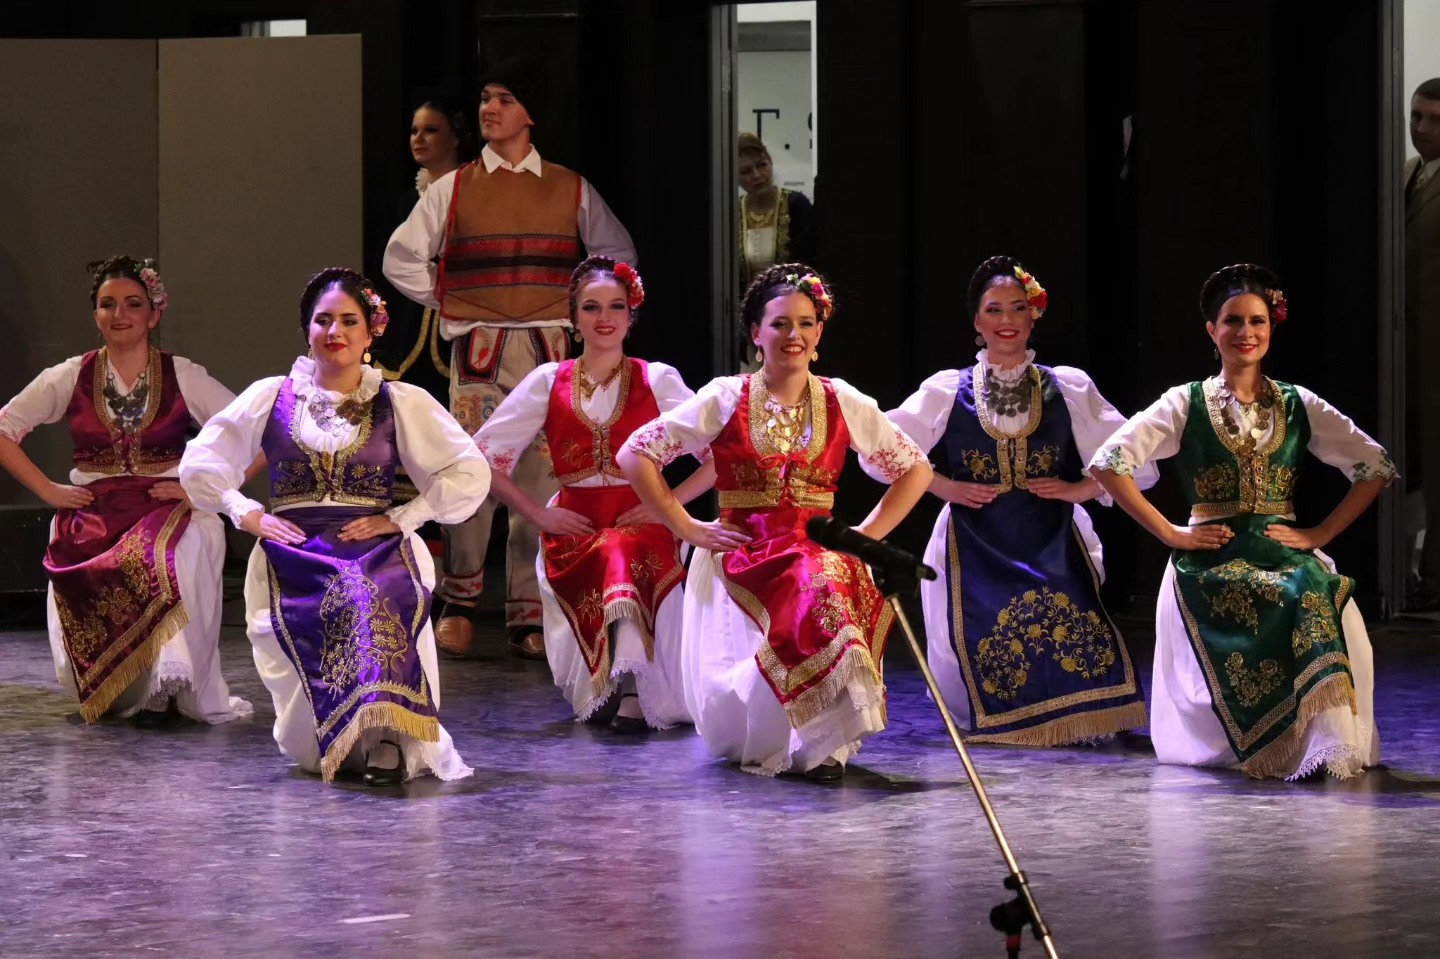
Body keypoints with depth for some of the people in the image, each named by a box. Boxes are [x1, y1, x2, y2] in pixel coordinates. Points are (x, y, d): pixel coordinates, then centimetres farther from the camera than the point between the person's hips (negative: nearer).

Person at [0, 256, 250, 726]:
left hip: (167, 509, -2)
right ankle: (132, 690, -12)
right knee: (89, 580, -32)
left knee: (160, 564, -38)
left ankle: (159, 690, -26)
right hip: (92, 512, 2)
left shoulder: (183, 377, 5)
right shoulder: (70, 378, 9)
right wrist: (48, 489, 4)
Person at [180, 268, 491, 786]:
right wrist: (248, 514, 2)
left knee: (373, 603, -38)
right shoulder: (271, 398, 15)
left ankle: (387, 740, -33)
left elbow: (470, 472, 8)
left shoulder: (401, 403, 13)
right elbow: (198, 464, 16)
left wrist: (401, 518, -1)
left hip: (376, 550, -1)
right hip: (293, 556, 1)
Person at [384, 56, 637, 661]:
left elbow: (619, 254, 21)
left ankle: (529, 616, 3)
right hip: (478, 349, -1)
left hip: (547, 350, 1)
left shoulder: (570, 190, 9)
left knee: (541, 481, -2)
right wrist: (445, 301, 5)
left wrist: (577, 303, 10)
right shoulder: (453, 189, 7)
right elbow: (400, 258, 13)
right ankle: (458, 603, 4)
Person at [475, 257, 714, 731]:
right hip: (574, 528, 1)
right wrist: (537, 514, 1)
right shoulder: (548, 382, 11)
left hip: (644, 526, -1)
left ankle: (634, 693, -43)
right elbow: (482, 456, 11)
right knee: (609, 556, -35)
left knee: (627, 553, -37)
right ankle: (630, 692, -31)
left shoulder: (658, 380, 9)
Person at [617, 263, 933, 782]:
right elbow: (635, 455, 5)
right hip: (738, 558, -1)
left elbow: (915, 469, 18)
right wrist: (687, 527, -1)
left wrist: (866, 535, 6)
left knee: (829, 585, -36)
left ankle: (825, 744, -18)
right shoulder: (724, 399, 5)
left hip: (819, 554, 1)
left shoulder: (843, 404, 10)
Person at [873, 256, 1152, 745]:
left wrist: (1082, 488, -4)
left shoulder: (1069, 388, 10)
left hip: (1052, 548, 1)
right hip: (976, 552, 0)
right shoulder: (949, 390, 8)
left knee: (1079, 649, -22)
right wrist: (944, 487, -4)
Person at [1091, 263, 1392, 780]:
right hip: (1210, 559, -2)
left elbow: (1376, 467, 14)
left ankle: (1329, 743, -34)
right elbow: (1108, 464, -1)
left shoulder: (1299, 405, 13)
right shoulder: (1186, 403, 7)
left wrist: (1320, 533, 3)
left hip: (1286, 552, 2)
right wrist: (1171, 533, -5)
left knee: (1317, 597, -34)